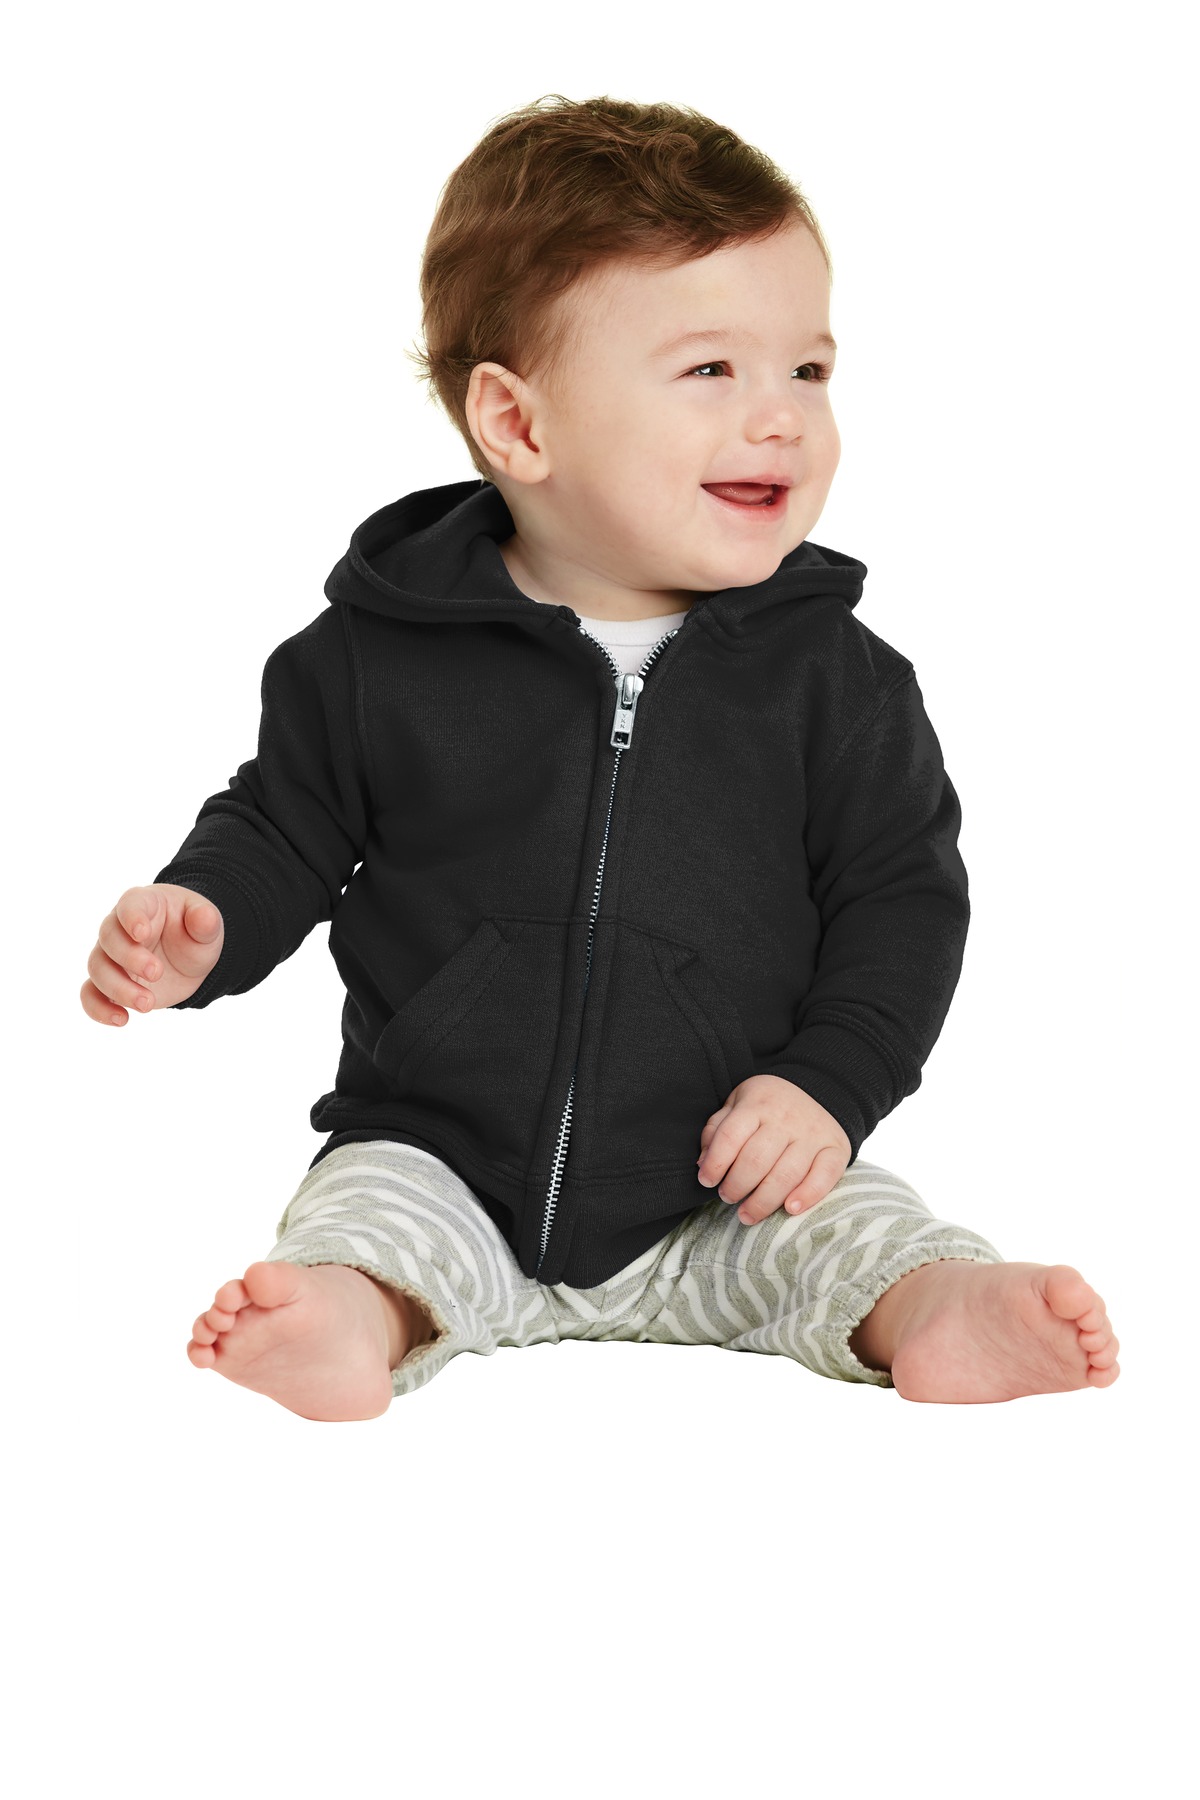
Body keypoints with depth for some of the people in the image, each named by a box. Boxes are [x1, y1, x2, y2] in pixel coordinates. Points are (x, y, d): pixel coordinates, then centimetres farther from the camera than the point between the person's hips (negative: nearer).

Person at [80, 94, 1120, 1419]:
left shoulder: (832, 672, -4)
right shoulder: (383, 650, -4)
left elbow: (902, 890, 1)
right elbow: (291, 824, 9)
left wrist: (832, 1082, -11)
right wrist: (200, 923, -11)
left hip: (736, 1186, 1)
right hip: (439, 1154, 0)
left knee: (859, 1226, -21)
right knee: (359, 1214, -25)